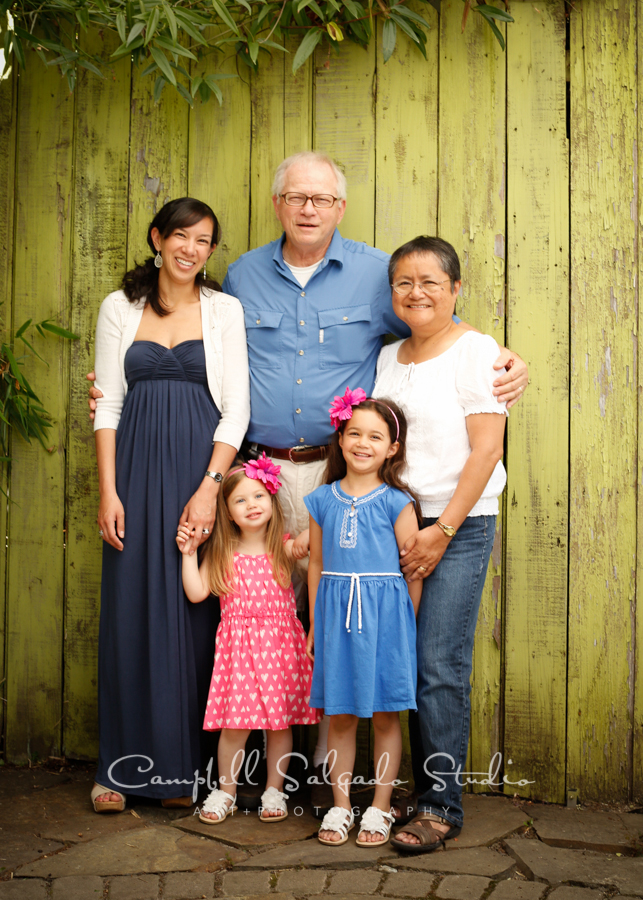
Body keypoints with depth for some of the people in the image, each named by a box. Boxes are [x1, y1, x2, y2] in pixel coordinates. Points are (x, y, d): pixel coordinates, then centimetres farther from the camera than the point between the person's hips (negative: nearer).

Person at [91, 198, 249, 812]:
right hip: (138, 469, 1)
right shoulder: (120, 307, 8)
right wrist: (108, 492, -3)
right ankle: (122, 767, 13)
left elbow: (236, 410, 0)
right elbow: (107, 404, 6)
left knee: (193, 613, 1)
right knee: (130, 607, 2)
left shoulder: (224, 310, 5)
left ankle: (180, 766, 13)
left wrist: (209, 488, -11)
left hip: (202, 467, -1)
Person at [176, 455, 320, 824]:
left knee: (281, 721, 5)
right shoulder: (222, 554, 6)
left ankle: (275, 790, 21)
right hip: (239, 644, 0)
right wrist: (188, 552, 0)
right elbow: (196, 593, 2)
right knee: (235, 724, 0)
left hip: (280, 642, 0)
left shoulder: (286, 548, 2)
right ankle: (226, 791, 17)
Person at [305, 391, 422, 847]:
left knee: (385, 718, 6)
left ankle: (380, 808, 18)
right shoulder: (323, 500, 6)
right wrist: (314, 624, 11)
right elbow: (317, 563, 11)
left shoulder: (396, 501, -4)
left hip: (384, 613, -3)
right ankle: (341, 805, 21)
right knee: (340, 718, 9)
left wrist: (409, 624, -2)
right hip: (336, 614, 3)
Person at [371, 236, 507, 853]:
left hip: (460, 526, -5)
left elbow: (486, 448, -9)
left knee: (440, 667, -7)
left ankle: (440, 805, 2)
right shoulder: (387, 357, 14)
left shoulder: (475, 350, -4)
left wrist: (442, 530, -12)